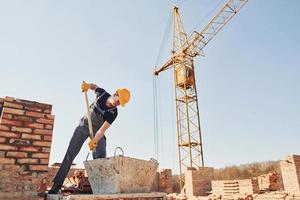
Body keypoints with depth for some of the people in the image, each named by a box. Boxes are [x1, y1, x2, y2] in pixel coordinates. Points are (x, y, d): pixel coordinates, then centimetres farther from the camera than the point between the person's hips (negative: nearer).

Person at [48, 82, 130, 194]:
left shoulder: (113, 113, -24)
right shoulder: (102, 94, -17)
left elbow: (103, 129, -30)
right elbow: (94, 86, 7)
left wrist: (94, 141, -45)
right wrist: (88, 86, -15)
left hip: (97, 131, -1)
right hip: (84, 126, 2)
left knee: (101, 157, -18)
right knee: (70, 154, -4)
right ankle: (56, 185, 0)